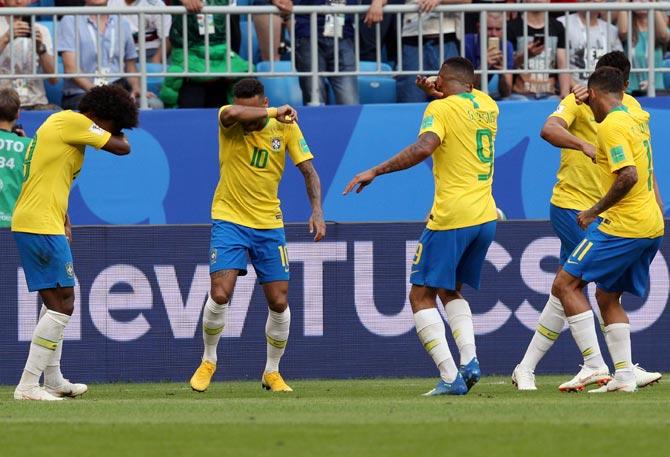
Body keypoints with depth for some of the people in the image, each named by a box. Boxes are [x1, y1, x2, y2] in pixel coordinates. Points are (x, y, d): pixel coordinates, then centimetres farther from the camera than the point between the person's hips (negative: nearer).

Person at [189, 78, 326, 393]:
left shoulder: (285, 126, -5)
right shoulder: (229, 122, -11)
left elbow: (308, 170, -3)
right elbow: (232, 113, -37)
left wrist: (317, 211, -16)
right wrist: (274, 113, -29)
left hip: (269, 224, 2)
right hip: (229, 219, -2)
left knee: (279, 302, 0)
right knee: (220, 294, -15)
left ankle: (272, 373, 19)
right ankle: (208, 361, 8)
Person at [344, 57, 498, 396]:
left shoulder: (441, 108, -7)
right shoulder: (488, 106, 14)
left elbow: (423, 148, -25)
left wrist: (375, 171, -21)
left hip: (451, 216, -7)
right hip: (485, 216, 7)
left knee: (421, 295, 0)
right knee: (450, 291, 22)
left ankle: (450, 377, -14)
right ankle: (469, 359, -1)